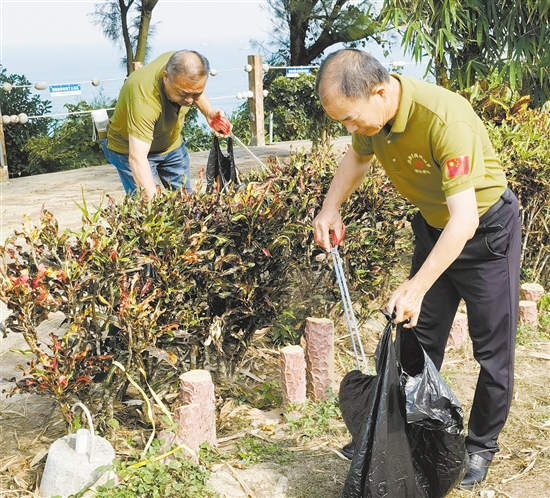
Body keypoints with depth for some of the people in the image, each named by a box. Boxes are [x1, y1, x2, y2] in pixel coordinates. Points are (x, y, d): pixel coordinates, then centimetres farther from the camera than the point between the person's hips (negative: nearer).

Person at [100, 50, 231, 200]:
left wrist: (209, 113, -14)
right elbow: (137, 157, -46)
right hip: (132, 147, -6)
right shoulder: (144, 99, -42)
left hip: (172, 146, 6)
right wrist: (152, 197, -57)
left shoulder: (183, 65, -23)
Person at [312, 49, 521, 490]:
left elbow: (464, 218, -38)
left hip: (485, 227, -6)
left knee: (493, 349, 3)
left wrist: (417, 287, -41)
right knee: (420, 339, 12)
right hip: (433, 226, 7)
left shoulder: (445, 118, -37)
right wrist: (330, 208, -4)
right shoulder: (372, 113, -14)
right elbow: (358, 157, 10)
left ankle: (482, 445, 22)